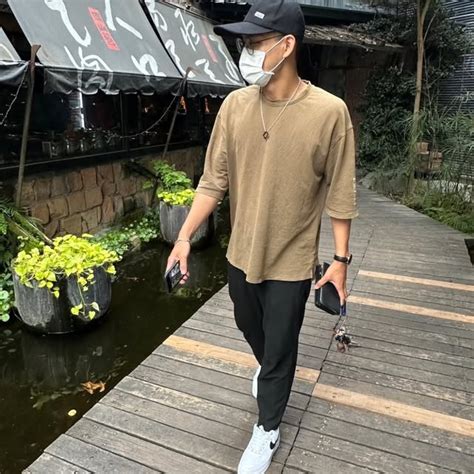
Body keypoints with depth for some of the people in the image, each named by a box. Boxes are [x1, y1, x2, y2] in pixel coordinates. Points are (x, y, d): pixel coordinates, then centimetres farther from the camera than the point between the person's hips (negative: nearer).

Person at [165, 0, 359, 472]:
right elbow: (214, 180, -3)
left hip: (291, 261, -4)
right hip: (241, 252, 5)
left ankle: (266, 429, 38)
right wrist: (184, 237, -5)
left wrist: (340, 259, -8)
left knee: (280, 349, 12)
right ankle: (269, 367, 62)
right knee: (250, 328, 27)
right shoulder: (234, 105, -6)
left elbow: (339, 195, -10)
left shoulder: (329, 111, -17)